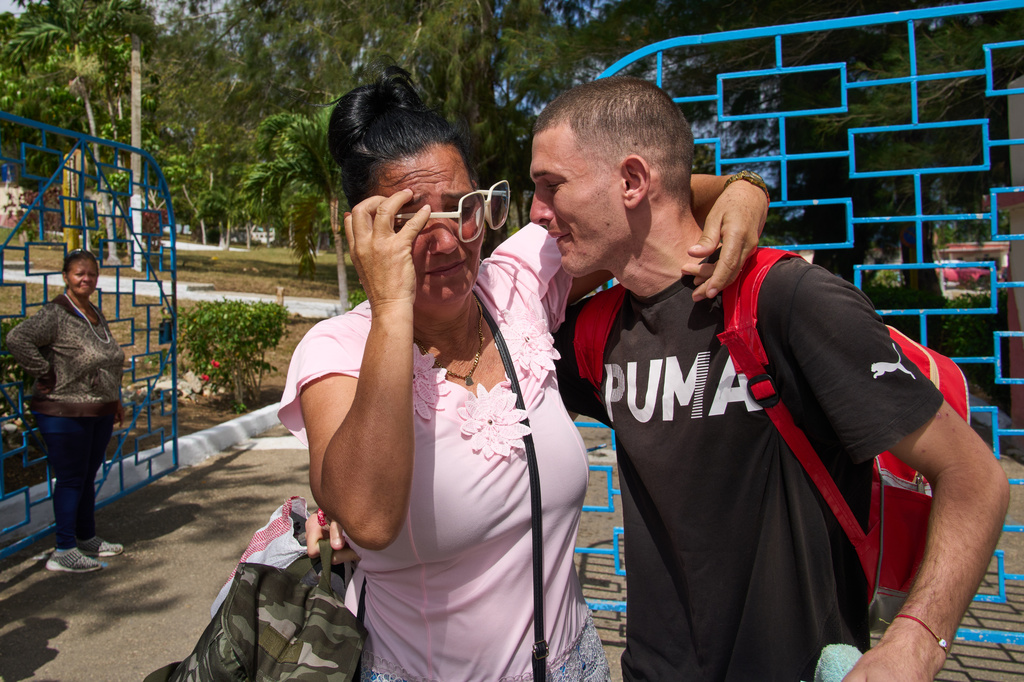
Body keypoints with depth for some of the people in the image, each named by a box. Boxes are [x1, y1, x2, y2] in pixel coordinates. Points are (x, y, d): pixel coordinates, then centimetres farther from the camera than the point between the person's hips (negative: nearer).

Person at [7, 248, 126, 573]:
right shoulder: (54, 315, -13)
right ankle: (64, 552, 9)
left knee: (88, 477, 17)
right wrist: (46, 373, -21)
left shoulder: (96, 314, 14)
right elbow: (16, 338, -26)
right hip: (65, 413, -8)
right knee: (70, 479, -2)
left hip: (99, 413, 8)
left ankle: (87, 539, 31)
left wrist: (115, 400, 21)